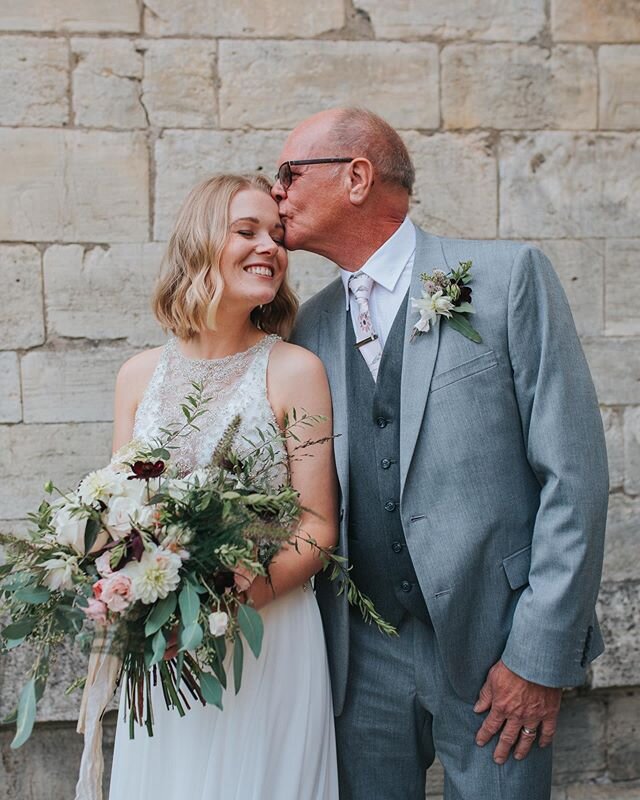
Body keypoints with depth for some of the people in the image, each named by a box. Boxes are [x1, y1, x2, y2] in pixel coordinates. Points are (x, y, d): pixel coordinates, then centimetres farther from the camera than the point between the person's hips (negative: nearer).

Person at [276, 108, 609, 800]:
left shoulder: (508, 276, -7)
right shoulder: (311, 325, 7)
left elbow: (573, 472, -10)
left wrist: (542, 656, -12)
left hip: (491, 643, -4)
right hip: (362, 654, 4)